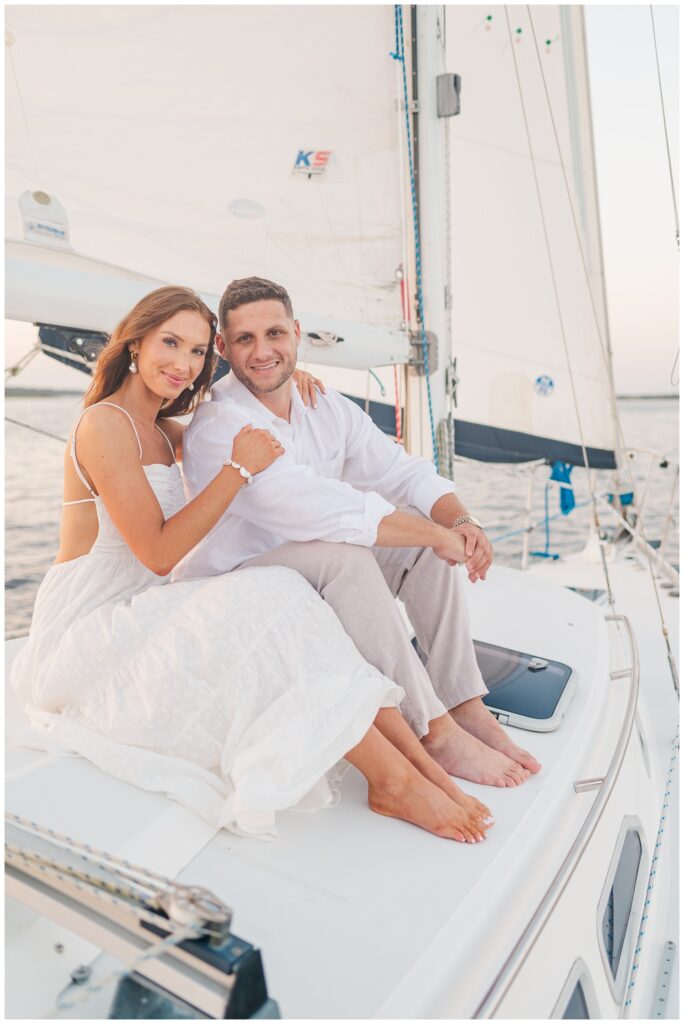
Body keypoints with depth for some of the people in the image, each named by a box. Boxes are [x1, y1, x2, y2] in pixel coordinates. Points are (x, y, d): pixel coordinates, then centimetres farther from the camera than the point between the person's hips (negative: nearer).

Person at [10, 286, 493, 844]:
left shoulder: (161, 430, 13)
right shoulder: (105, 424, -15)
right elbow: (158, 552, -19)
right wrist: (240, 468, -18)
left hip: (139, 618, 8)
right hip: (84, 630, -8)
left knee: (288, 597, -16)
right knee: (265, 607, -29)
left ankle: (426, 768, -22)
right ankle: (393, 780, -24)